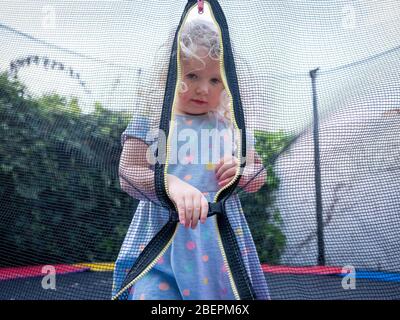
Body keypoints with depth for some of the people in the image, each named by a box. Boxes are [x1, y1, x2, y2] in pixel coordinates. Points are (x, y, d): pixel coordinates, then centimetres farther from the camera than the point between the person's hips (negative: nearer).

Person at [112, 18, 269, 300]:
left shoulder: (230, 126, 10)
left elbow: (259, 174, 19)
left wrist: (243, 173, -5)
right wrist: (172, 185, -30)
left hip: (222, 247, 4)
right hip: (163, 247, -3)